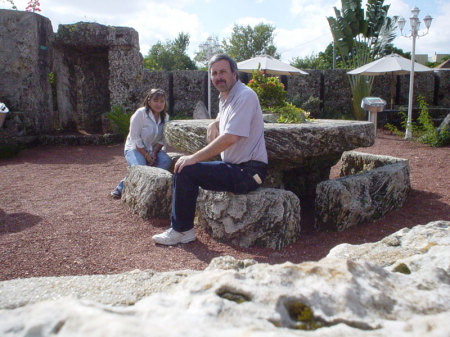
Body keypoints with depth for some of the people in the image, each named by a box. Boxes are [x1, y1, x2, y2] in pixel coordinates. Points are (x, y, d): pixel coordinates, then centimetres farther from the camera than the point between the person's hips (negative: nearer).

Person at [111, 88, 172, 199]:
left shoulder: (165, 117, 2)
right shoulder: (140, 114, -14)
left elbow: (161, 140, 4)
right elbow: (135, 139, -15)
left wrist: (154, 153, -13)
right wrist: (146, 155, -19)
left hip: (153, 149, 5)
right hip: (134, 148, -5)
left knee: (166, 161, -26)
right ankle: (121, 187, -5)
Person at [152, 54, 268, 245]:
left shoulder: (244, 96, -15)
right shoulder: (225, 97, 15)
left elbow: (230, 138, -25)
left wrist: (194, 158, -20)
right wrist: (214, 124, 15)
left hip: (247, 172, -10)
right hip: (234, 167, 10)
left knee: (187, 170, -19)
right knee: (182, 170, 7)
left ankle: (182, 231, -5)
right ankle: (178, 228, 10)